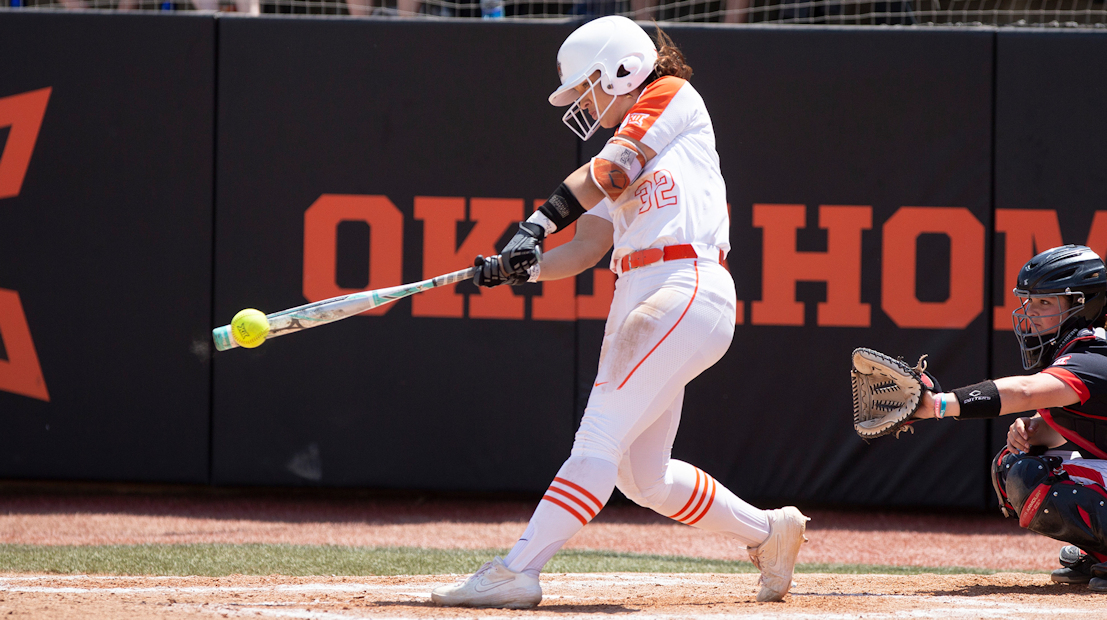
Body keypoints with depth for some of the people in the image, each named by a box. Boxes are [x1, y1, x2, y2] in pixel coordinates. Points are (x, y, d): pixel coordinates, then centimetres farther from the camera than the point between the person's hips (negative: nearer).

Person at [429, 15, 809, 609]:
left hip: (688, 290, -9)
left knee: (599, 439, -15)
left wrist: (537, 224, -19)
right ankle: (768, 532, 28)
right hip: (635, 300, 9)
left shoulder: (673, 97, 4)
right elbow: (586, 248, 14)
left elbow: (610, 172, -10)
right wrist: (522, 266, -5)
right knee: (641, 476, 11)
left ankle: (516, 572, -22)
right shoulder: (622, 152, 26)